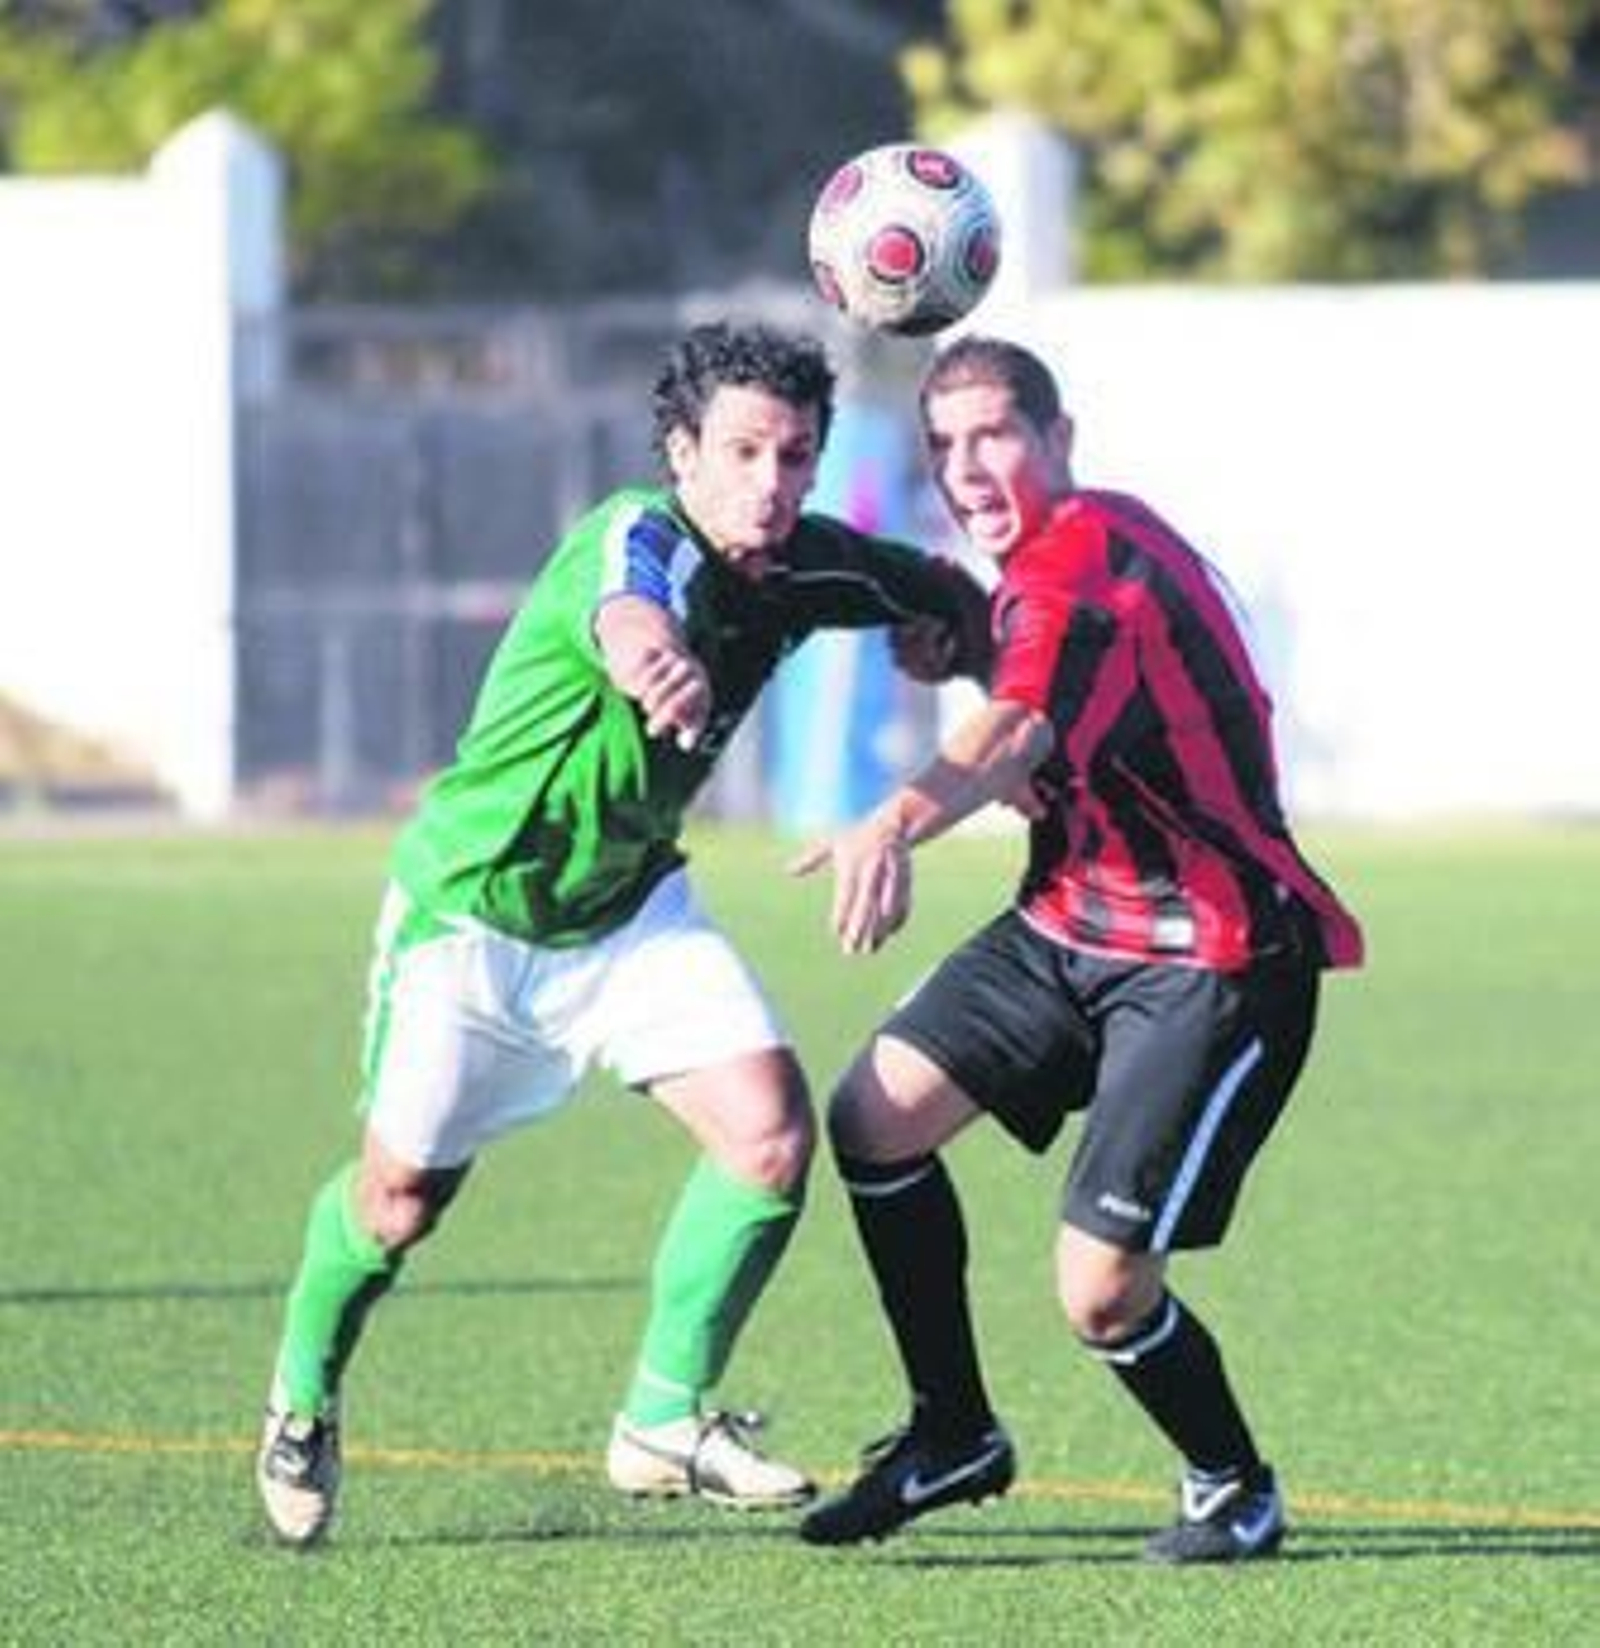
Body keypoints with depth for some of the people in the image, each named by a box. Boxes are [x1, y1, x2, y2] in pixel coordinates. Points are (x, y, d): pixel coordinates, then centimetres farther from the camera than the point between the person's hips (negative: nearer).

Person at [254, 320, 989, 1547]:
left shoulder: (804, 568, -9)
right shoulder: (637, 541, -30)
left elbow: (950, 597, 12)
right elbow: (629, 622, -56)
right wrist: (657, 664, -81)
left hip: (630, 907, 5)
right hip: (473, 906, -5)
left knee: (770, 1127, -14)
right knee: (402, 1198, 7)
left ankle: (666, 1421, 1)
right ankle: (304, 1399, 37)